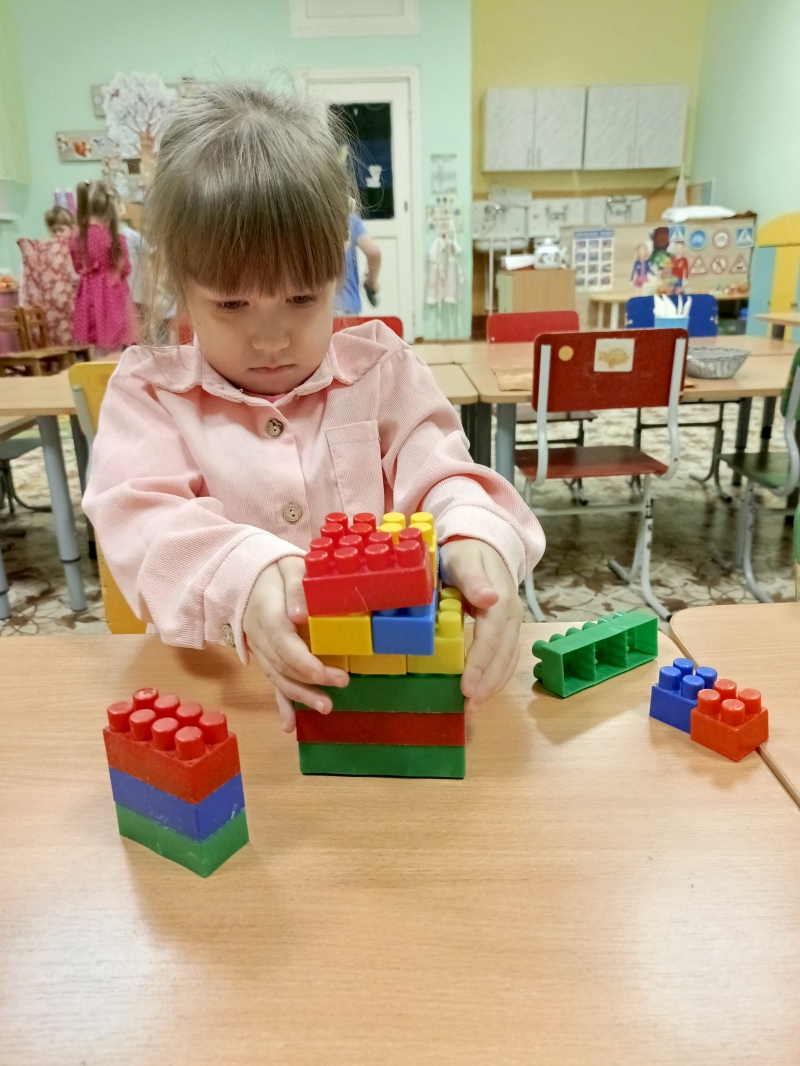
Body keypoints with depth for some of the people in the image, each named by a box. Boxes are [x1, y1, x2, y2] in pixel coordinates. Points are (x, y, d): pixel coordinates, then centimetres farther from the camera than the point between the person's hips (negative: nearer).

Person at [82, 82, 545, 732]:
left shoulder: (382, 369, 7)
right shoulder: (147, 392, 4)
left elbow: (439, 475, -4)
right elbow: (140, 518, -11)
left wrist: (478, 537, -29)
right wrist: (244, 576, -33)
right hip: (217, 678, -1)